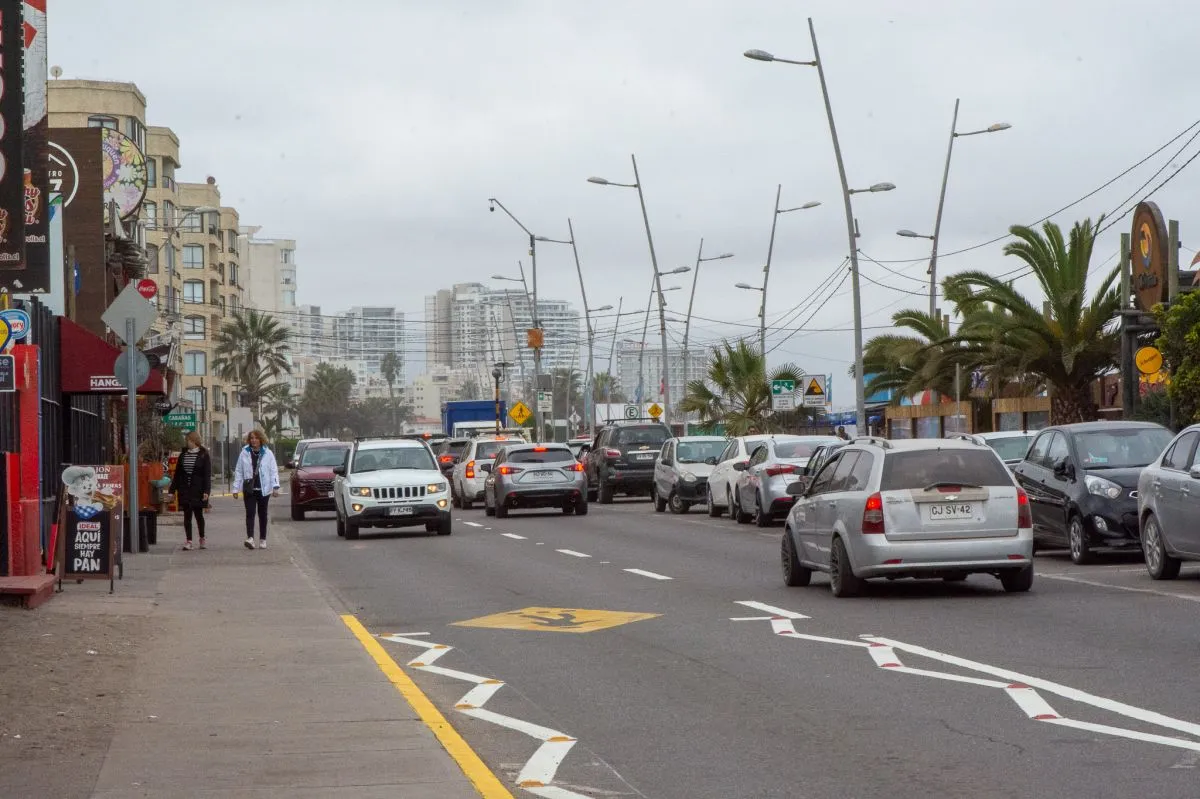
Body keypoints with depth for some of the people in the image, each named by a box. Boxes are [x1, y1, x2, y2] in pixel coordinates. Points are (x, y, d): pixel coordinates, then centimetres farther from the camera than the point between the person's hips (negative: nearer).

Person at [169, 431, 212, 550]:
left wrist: (206, 491, -15)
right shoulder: (183, 455, 8)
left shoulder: (203, 455, -4)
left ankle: (202, 539, 23)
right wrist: (172, 489, 6)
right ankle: (189, 541, 3)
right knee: (187, 515, 1)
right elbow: (177, 473, 10)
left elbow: (207, 474, -7)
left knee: (198, 514, 6)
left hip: (198, 490, -3)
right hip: (185, 490, 3)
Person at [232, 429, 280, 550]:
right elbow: (238, 471, 6)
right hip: (249, 489, 0)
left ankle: (262, 540, 16)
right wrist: (236, 488, 1)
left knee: (262, 514, 9)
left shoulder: (268, 454, 1)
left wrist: (275, 487, -9)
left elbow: (274, 471, 0)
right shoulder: (244, 453, 4)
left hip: (263, 489, 0)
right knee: (250, 513, -12)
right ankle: (250, 538, -23)